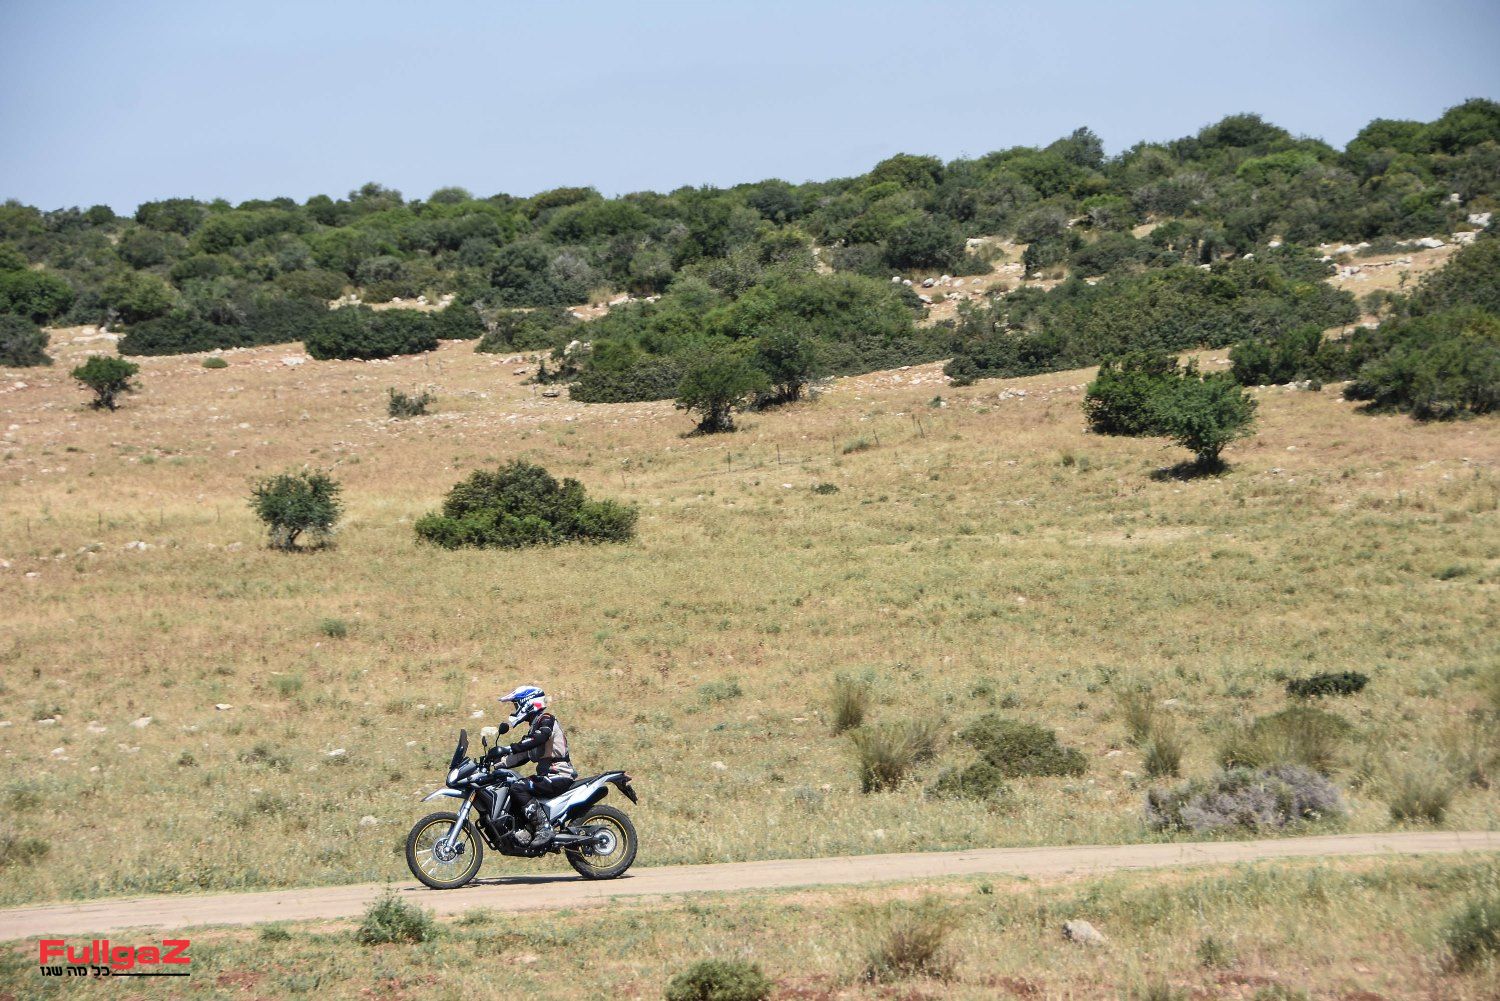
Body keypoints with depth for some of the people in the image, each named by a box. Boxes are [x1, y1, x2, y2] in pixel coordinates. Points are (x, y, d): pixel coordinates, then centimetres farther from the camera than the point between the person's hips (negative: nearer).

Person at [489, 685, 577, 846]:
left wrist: (507, 749, -36)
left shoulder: (546, 720, -9)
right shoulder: (536, 724, 23)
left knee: (518, 788, -25)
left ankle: (544, 828, -28)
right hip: (548, 775, 11)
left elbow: (539, 738, -31)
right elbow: (525, 755, 26)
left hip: (559, 775, -11)